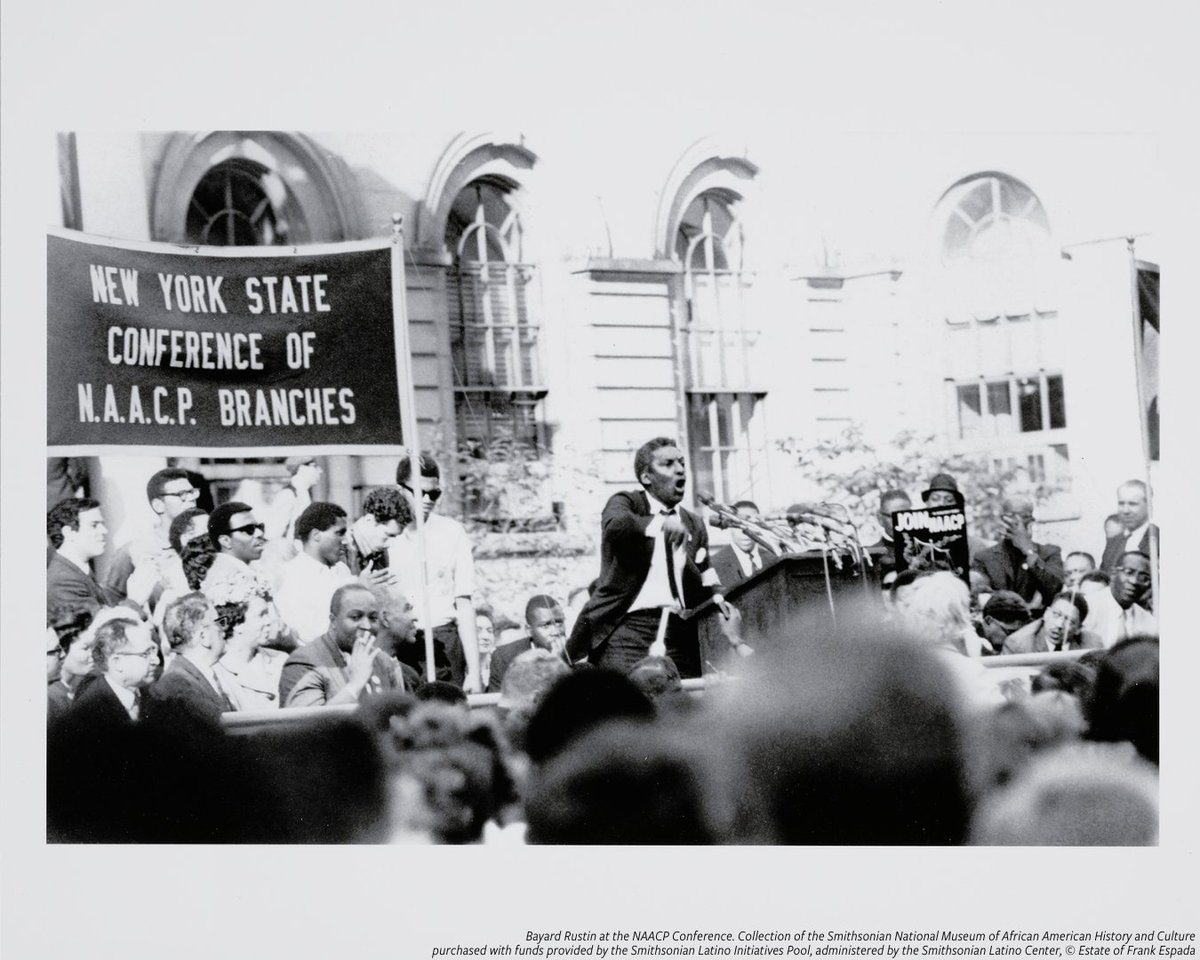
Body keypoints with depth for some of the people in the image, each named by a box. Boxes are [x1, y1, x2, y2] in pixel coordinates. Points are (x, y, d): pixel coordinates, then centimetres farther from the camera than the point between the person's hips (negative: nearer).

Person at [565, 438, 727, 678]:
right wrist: (661, 523, -34)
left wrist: (715, 597, 3)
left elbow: (702, 584, 26)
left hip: (679, 631, 5)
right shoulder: (626, 503, 7)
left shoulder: (694, 525, 23)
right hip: (628, 627, -5)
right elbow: (615, 525, -18)